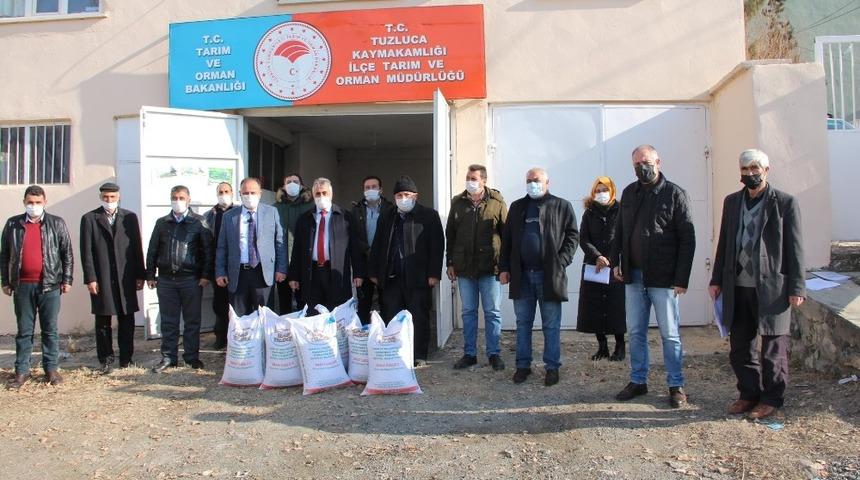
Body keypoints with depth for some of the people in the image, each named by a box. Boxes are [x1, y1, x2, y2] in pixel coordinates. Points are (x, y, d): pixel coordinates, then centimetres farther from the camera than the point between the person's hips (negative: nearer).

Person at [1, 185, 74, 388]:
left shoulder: (57, 224, 3)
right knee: (24, 330, 8)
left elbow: (67, 253, 3)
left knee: (50, 330, 6)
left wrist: (67, 280, -1)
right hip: (22, 286, 1)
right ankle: (22, 371, 16)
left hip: (49, 285, -1)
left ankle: (52, 369, 14)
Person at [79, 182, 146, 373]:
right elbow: (86, 251, -1)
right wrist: (90, 278, -7)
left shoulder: (130, 217, 8)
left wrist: (140, 275, 3)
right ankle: (106, 359, 15)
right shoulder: (89, 219, 4)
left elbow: (137, 247, 6)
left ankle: (126, 358, 16)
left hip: (126, 278, 1)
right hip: (101, 279, -1)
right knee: (103, 321, 5)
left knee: (127, 321, 6)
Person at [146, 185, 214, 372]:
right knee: (168, 321, 8)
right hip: (166, 279, 3)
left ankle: (192, 357, 15)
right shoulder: (162, 223, 10)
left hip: (191, 279, -2)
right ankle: (168, 357, 17)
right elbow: (152, 250, 12)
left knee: (192, 320, 5)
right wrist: (150, 275, 7)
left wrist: (206, 275, -7)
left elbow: (208, 250, -2)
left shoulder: (198, 222, 1)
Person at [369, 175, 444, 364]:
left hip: (418, 278, -3)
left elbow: (437, 245, -4)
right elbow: (377, 246, 16)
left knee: (419, 319, 2)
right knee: (391, 319, 5)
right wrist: (374, 272, 10)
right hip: (391, 278, 4)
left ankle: (419, 356, 12)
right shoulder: (387, 218, 15)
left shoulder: (429, 215, 2)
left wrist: (434, 273, -10)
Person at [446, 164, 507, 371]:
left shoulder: (497, 203, -2)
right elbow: (450, 235, 11)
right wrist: (450, 263, 7)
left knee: (492, 313, 5)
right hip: (464, 267, 3)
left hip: (490, 268, -3)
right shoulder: (458, 203, 7)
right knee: (468, 312, 10)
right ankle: (469, 353, 20)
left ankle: (494, 354, 16)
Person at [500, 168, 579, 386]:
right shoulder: (517, 207, 13)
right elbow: (507, 239, 12)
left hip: (550, 275, -3)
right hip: (522, 275, 3)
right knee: (523, 323, 9)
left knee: (551, 325, 5)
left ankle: (552, 367, 15)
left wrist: (561, 262, -11)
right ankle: (523, 365, 19)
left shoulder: (562, 206, 3)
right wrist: (504, 268, 5)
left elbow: (573, 236, -1)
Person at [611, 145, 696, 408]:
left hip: (663, 278, -4)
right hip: (633, 276, 5)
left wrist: (681, 278, -13)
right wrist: (616, 261, 3)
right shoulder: (629, 193, 8)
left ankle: (676, 386, 17)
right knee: (636, 332, 11)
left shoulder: (674, 194, -6)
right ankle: (638, 381, 23)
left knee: (670, 334, 5)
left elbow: (687, 239, -8)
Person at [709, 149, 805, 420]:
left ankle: (771, 398, 19)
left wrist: (797, 287, -7)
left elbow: (795, 248, -3)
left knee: (773, 347, 5)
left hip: (771, 287, -4)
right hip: (737, 287, 5)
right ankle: (749, 393, 25)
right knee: (739, 346, 11)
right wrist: (717, 280, 11)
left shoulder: (785, 203, -1)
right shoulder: (732, 202, 12)